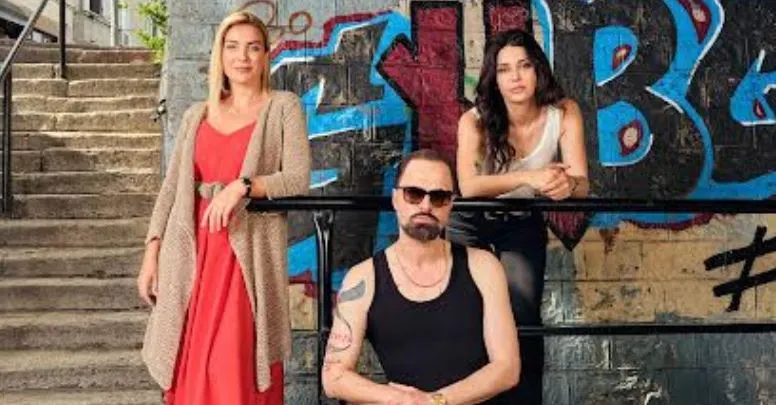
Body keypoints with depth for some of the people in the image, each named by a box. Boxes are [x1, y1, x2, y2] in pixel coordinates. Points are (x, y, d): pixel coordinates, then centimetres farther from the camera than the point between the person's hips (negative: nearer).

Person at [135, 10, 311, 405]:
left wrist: (243, 186, -19)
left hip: (249, 251, -4)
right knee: (189, 368, 4)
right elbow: (171, 188, 12)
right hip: (193, 252, 4)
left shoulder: (283, 107, 5)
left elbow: (298, 179, -5)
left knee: (237, 371, -9)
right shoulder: (196, 116, 15)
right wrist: (151, 253, 5)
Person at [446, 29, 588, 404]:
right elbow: (467, 186, -38)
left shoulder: (563, 113, -20)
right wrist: (529, 178, -52)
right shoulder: (475, 120, -24)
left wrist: (566, 186, -50)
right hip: (471, 224, -1)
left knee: (524, 317, -6)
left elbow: (581, 183, -26)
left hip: (523, 226, 1)